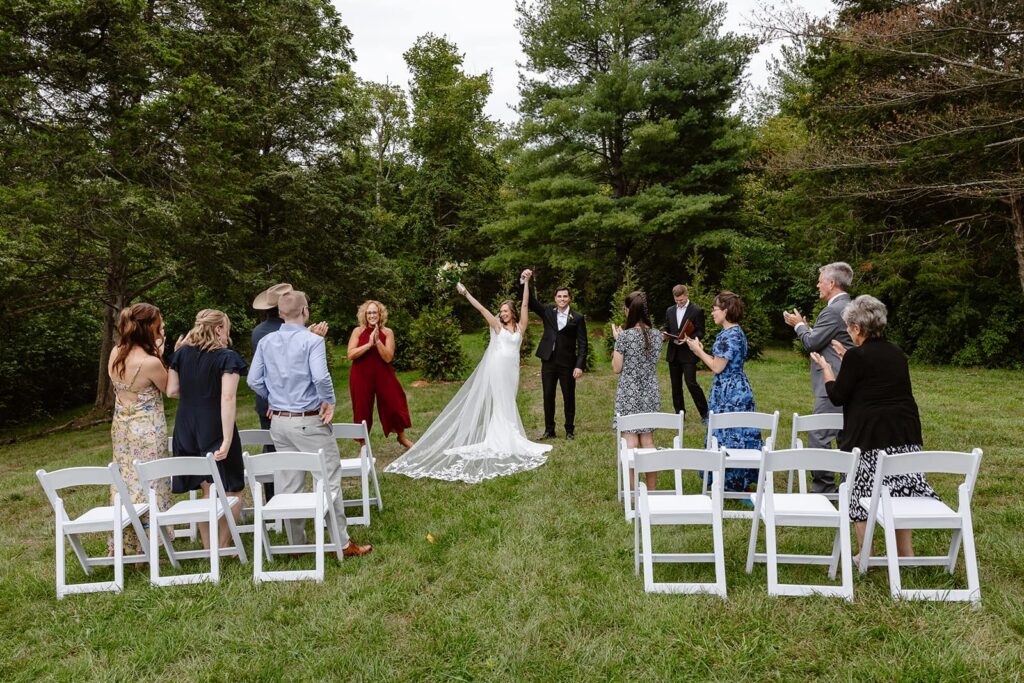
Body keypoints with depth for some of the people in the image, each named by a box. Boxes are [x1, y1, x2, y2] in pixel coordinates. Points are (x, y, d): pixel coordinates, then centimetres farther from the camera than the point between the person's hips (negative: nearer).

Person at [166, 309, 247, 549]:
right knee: (232, 491, 8)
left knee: (207, 491, 16)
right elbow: (228, 399, -19)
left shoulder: (181, 353, 6)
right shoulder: (227, 357, -11)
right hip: (216, 431, -6)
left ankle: (208, 548, 22)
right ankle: (223, 547, 9)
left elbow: (172, 390, 7)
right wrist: (227, 441, -21)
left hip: (187, 431, 6)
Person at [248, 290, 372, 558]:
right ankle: (342, 543, 8)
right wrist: (330, 402, -9)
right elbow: (321, 377, -24)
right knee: (329, 481, 2)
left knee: (287, 485, 12)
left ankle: (296, 544, 22)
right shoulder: (312, 340, -13)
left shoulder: (266, 342, 5)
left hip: (279, 422, 6)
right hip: (309, 421, -6)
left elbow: (254, 380, 4)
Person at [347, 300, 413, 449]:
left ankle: (402, 438, 30)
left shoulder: (387, 332, -2)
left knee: (394, 404, 6)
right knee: (362, 410, 5)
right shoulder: (358, 331, -2)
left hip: (383, 375, 1)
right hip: (361, 377, 0)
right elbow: (350, 355, -12)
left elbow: (388, 357, -11)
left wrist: (377, 341, -21)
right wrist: (369, 344, -20)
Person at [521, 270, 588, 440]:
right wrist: (524, 281, -19)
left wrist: (579, 365, -14)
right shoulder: (548, 311, 4)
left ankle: (570, 430, 22)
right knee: (548, 397, 9)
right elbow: (530, 301, -3)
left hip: (568, 364, -3)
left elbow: (582, 344, -6)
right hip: (548, 362, 3)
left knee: (569, 398, 8)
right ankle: (549, 430, 21)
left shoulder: (577, 317, -5)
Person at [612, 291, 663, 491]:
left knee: (630, 443, 0)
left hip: (629, 395, -5)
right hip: (650, 395, 5)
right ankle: (652, 490, 18)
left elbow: (616, 368, -7)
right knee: (648, 441, 12)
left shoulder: (624, 336, -14)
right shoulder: (656, 336, 1)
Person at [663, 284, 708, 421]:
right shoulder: (670, 310, 11)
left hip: (688, 354, -5)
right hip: (673, 354, 6)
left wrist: (687, 339, -21)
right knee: (676, 386, 10)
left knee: (691, 383, -10)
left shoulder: (697, 311, -5)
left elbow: (700, 332, -5)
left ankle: (704, 412, 4)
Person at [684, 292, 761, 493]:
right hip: (733, 392, 10)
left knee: (729, 435, -2)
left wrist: (698, 350, -8)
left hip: (730, 394, -10)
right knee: (735, 435, 16)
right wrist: (700, 350, 9)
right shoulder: (734, 332, 12)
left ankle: (735, 483, 8)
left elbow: (717, 367, -19)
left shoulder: (730, 335, -19)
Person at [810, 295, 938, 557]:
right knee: (900, 489, 14)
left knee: (861, 493, 3)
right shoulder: (897, 354, 10)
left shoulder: (857, 356, -11)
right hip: (905, 433, 7)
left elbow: (838, 396, -5)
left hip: (868, 437, -7)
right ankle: (906, 553, 22)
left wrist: (825, 367, 9)